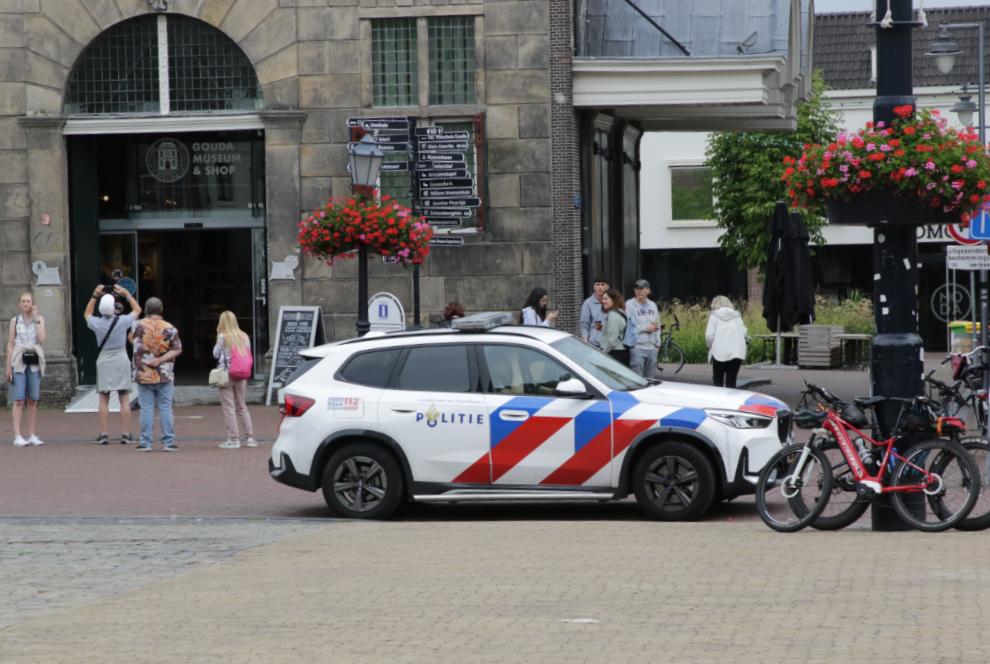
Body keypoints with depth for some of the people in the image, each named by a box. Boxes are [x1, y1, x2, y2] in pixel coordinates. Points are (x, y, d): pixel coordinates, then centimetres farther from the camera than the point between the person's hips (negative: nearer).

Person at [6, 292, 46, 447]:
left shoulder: (39, 319, 9)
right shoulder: (15, 321, 8)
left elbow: (42, 338, -7)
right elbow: (10, 344, 7)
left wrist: (36, 318, -5)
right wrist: (8, 366, 1)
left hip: (35, 362, 1)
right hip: (19, 362, -1)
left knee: (32, 400, 3)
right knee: (19, 400, -8)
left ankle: (31, 435, 9)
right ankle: (17, 436, -12)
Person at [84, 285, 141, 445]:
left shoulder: (96, 323, -7)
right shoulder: (122, 322, -11)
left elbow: (87, 314, 18)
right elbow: (137, 310, 9)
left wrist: (94, 296, 18)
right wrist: (126, 294, 12)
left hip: (103, 361, 1)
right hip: (121, 360, -1)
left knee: (103, 400, 4)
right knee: (124, 400, 1)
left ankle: (103, 434, 1)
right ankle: (126, 434, -2)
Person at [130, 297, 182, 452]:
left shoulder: (138, 326, -4)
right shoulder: (170, 328, -3)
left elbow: (132, 340, 15)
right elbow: (177, 350, -5)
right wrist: (160, 360, -11)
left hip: (144, 375, 0)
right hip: (164, 375, 0)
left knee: (146, 409, 2)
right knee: (165, 408, 4)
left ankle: (146, 443, 1)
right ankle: (169, 442, 3)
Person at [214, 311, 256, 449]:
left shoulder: (223, 337, -10)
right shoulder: (244, 337, 5)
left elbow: (216, 354, 0)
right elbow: (248, 357, 8)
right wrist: (245, 377, 13)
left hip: (226, 375, -5)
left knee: (229, 407, 0)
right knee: (242, 407, 14)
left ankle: (233, 439, -2)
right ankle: (250, 437, 9)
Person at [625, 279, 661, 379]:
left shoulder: (653, 306, 16)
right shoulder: (629, 305, -4)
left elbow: (657, 326, 20)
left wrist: (657, 344, 12)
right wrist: (646, 328, -12)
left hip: (651, 349, 6)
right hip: (637, 348, -6)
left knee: (650, 379, 8)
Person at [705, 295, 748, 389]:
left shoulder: (714, 316, 4)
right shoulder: (737, 316, 13)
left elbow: (709, 335, -5)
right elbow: (744, 333, 6)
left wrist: (711, 346, 13)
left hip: (720, 352, -2)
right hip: (737, 352, 3)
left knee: (717, 379, 10)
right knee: (731, 380, 6)